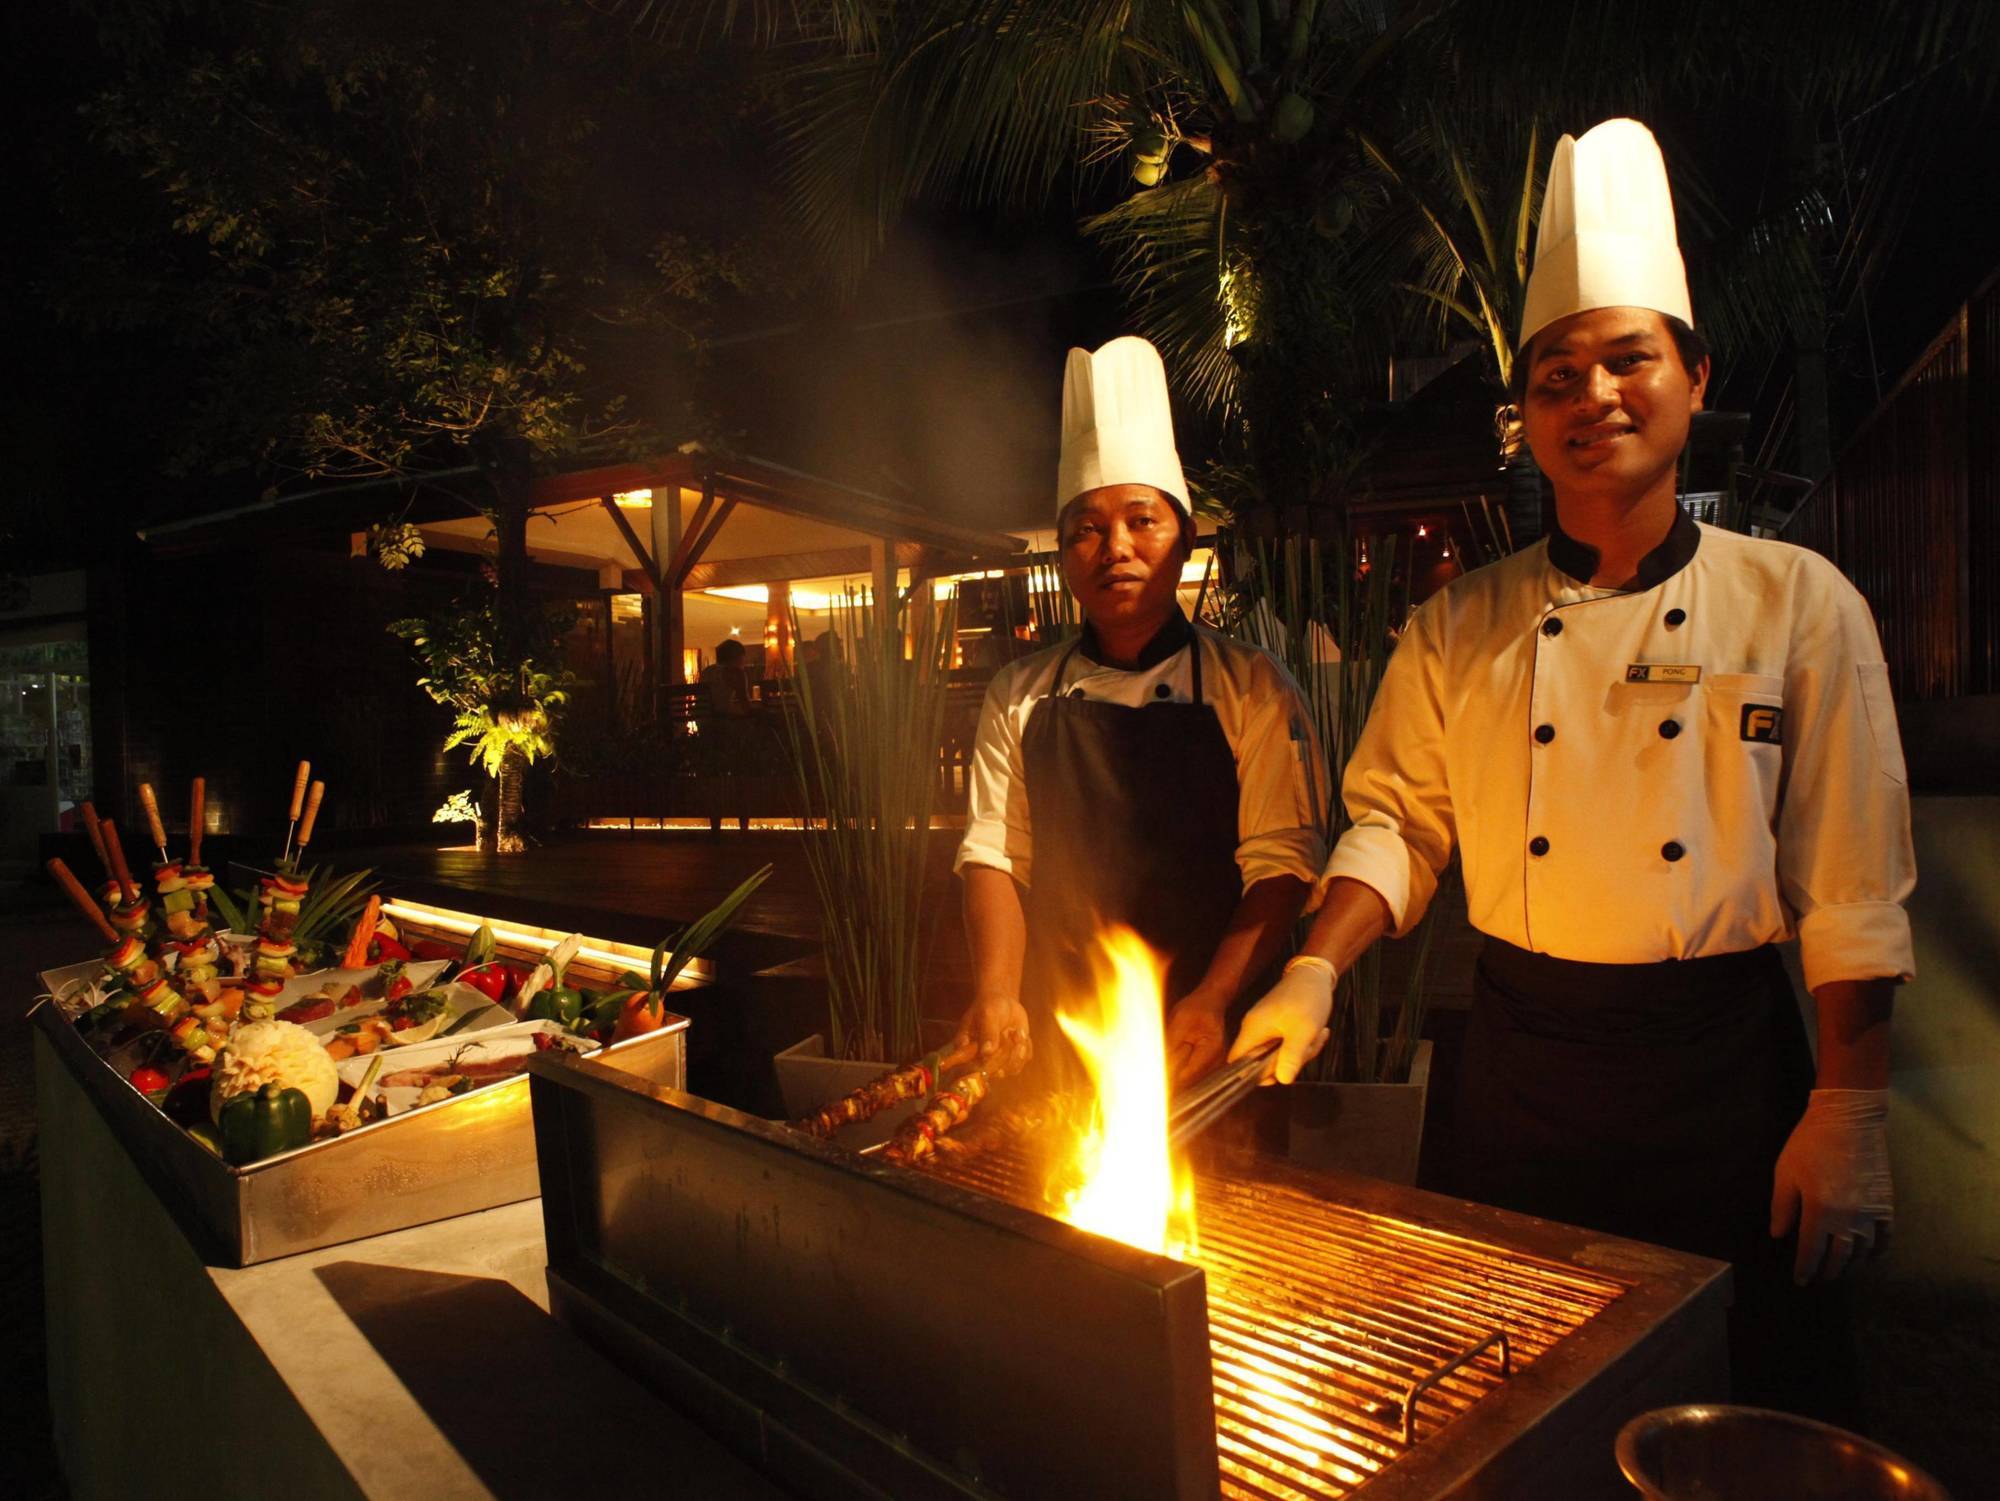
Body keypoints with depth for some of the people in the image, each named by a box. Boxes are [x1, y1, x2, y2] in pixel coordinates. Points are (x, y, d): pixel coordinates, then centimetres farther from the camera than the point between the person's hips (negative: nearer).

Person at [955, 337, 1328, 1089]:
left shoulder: (1251, 687, -2)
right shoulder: (1020, 695, 5)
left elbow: (1281, 860, -7)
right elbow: (994, 852, 0)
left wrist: (1211, 1001, -19)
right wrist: (997, 992, -16)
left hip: (1202, 1035, -1)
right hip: (1051, 1035, 2)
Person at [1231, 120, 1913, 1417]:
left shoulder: (1798, 602, -4)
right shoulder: (1461, 629, -1)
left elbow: (1853, 893, -5)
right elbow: (1398, 822, 3)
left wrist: (1851, 1113, -6)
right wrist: (1319, 971, -12)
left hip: (1723, 1066, -1)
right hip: (1519, 1064, 2)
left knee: (1759, 1381, 12)